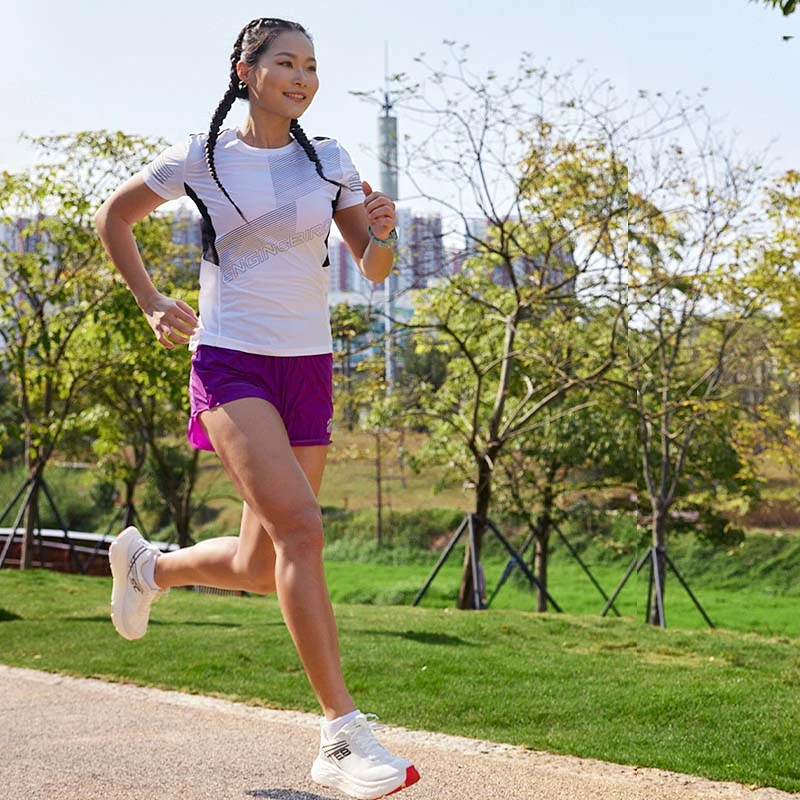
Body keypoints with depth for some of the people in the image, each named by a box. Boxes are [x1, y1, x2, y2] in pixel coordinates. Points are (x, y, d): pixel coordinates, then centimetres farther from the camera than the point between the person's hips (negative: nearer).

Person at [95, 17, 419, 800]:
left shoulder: (327, 161, 8)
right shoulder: (202, 156, -1)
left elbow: (374, 269, 9)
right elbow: (113, 217, 13)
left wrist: (382, 233, -13)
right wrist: (152, 305, 3)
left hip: (308, 370, 5)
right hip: (231, 363, -5)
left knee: (260, 568, 8)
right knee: (300, 527, -24)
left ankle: (148, 565, 41)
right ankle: (343, 736, -22)